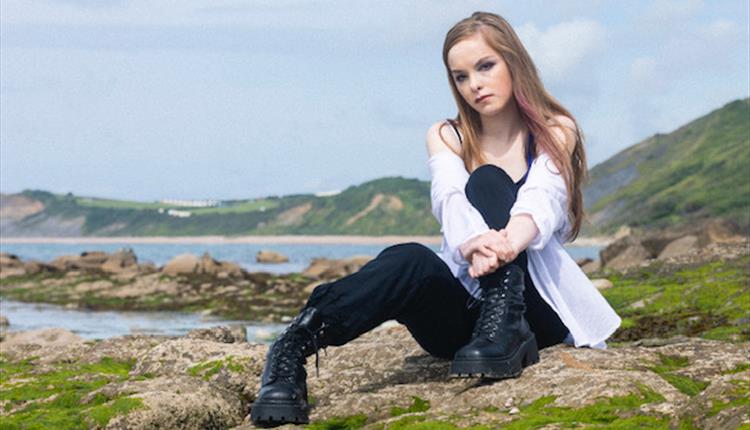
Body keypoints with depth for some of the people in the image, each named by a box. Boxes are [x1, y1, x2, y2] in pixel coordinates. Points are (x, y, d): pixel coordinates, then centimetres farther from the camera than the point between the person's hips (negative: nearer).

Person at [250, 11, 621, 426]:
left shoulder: (556, 132, 3)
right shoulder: (446, 137, 6)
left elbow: (541, 202, -20)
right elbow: (450, 201, -17)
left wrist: (508, 244, -45)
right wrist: (473, 245, -43)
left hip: (533, 304, -1)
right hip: (466, 303, 1)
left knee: (488, 181, -25)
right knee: (410, 261, -36)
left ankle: (506, 330, -38)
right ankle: (293, 349, -40)